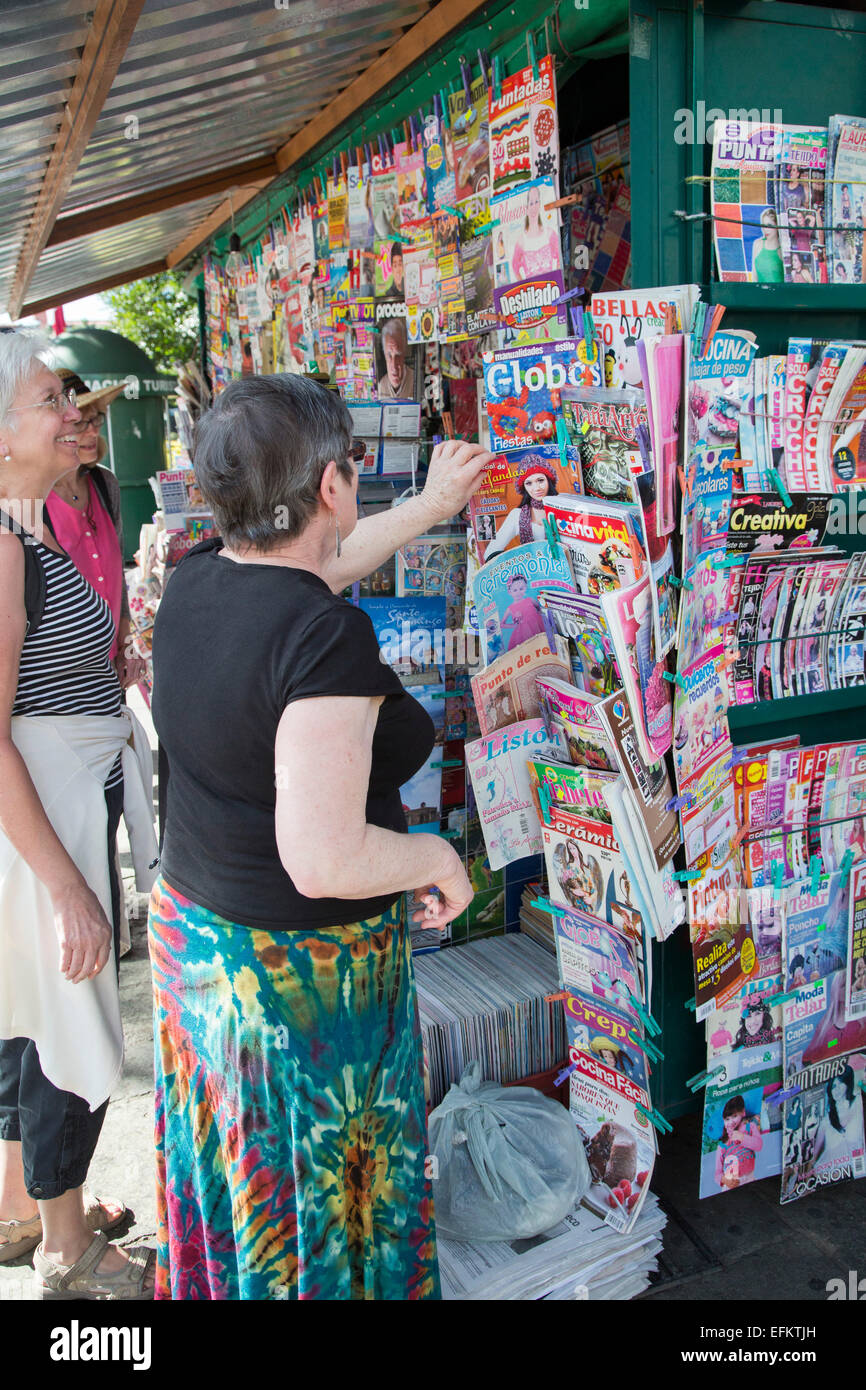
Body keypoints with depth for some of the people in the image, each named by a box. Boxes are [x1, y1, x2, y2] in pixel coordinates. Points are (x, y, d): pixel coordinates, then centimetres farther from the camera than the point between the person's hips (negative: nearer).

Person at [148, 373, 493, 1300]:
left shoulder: (195, 579, -3)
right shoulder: (327, 640, -28)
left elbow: (309, 569, 18)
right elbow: (326, 860, -31)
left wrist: (429, 507, 28)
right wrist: (438, 858, -12)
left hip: (190, 933, 8)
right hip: (303, 971, -8)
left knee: (229, 1163, 27)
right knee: (315, 1185, 16)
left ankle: (211, 1282, 49)